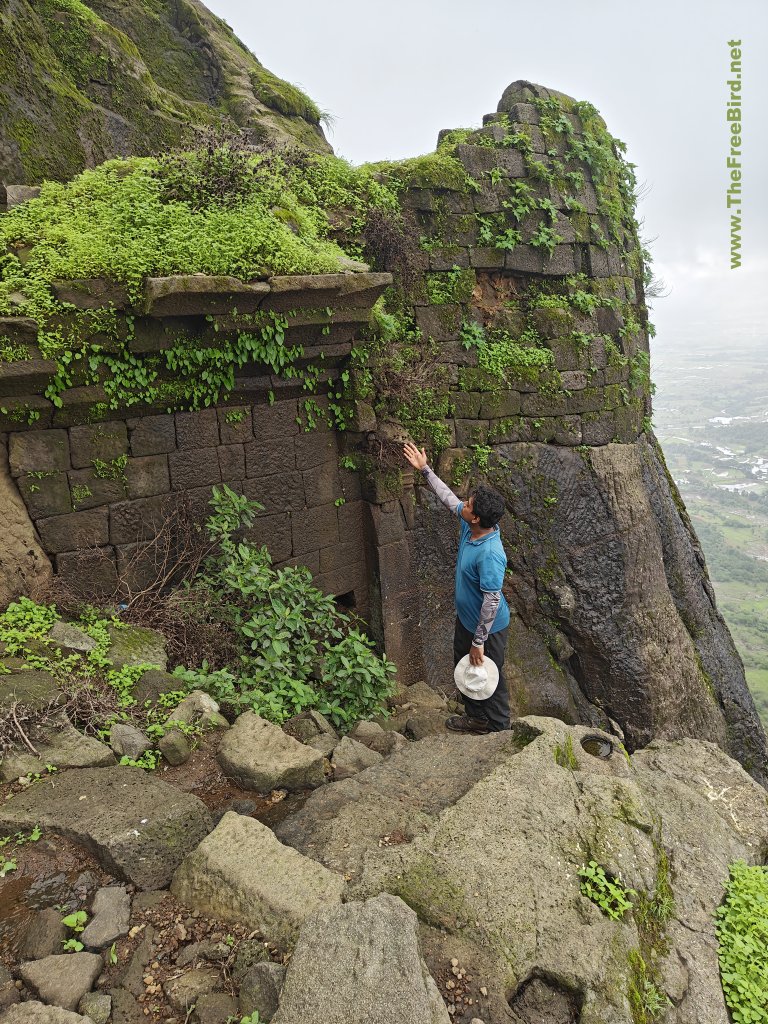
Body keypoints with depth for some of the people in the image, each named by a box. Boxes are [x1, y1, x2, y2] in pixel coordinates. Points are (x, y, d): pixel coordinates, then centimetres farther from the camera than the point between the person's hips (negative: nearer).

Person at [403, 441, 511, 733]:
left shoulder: (490, 555, -37)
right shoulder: (469, 525, -13)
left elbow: (492, 601, -32)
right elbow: (448, 497, 4)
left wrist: (479, 641, -24)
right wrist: (425, 469, 7)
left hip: (488, 627, -9)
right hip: (466, 617, 9)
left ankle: (497, 727, 38)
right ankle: (477, 716, 48)